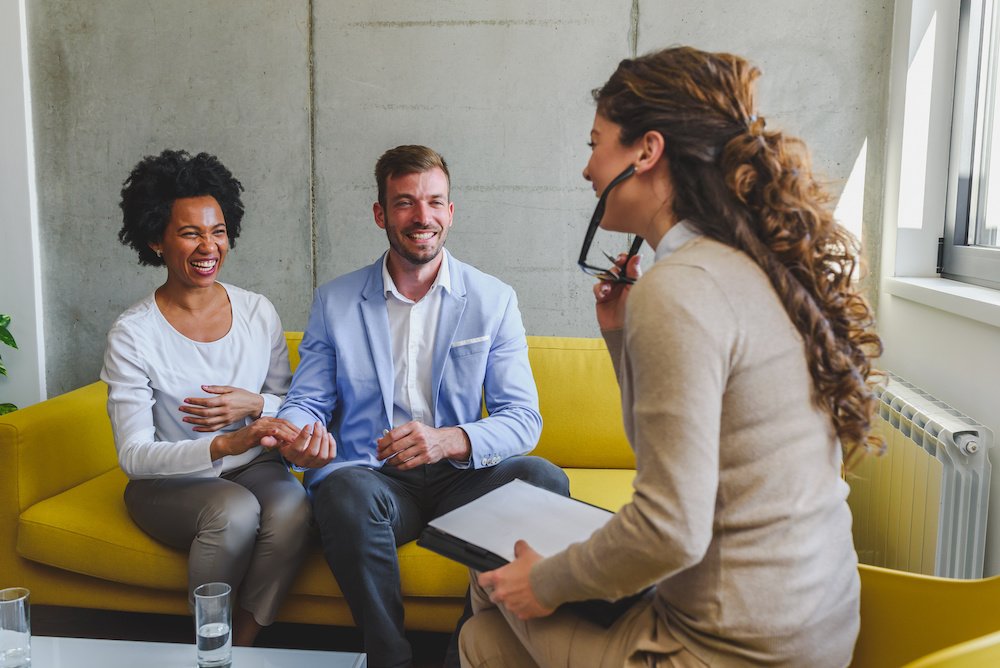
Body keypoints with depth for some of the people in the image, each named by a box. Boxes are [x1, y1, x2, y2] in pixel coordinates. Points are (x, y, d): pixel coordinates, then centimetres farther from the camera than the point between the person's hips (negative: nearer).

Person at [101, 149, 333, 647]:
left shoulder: (258, 313, 0)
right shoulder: (132, 335, -10)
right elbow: (134, 455, -14)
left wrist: (255, 405, -15)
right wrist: (224, 445, -31)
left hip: (254, 470, 3)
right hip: (167, 482, -2)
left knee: (291, 508, -30)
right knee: (235, 511, -33)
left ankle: (241, 644, -10)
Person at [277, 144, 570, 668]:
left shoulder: (493, 300, 3)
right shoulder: (335, 301, 6)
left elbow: (522, 418, -3)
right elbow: (307, 401, 6)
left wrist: (449, 440, -23)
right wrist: (296, 431, -20)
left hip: (458, 477, 1)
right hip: (370, 475, 0)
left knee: (544, 479, -28)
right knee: (346, 492, -35)